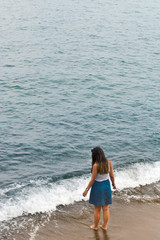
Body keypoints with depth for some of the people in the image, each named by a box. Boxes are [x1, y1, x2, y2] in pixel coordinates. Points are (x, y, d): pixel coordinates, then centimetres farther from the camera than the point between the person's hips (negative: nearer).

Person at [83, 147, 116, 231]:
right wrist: (113, 184, 20)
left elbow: (93, 179, -18)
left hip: (98, 186, -5)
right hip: (107, 185, 5)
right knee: (105, 208, 17)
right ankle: (104, 226, 30)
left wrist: (87, 189, -7)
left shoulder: (96, 165, -24)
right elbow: (112, 175, 2)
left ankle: (95, 226, 28)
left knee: (97, 209, 12)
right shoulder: (109, 162, -9)